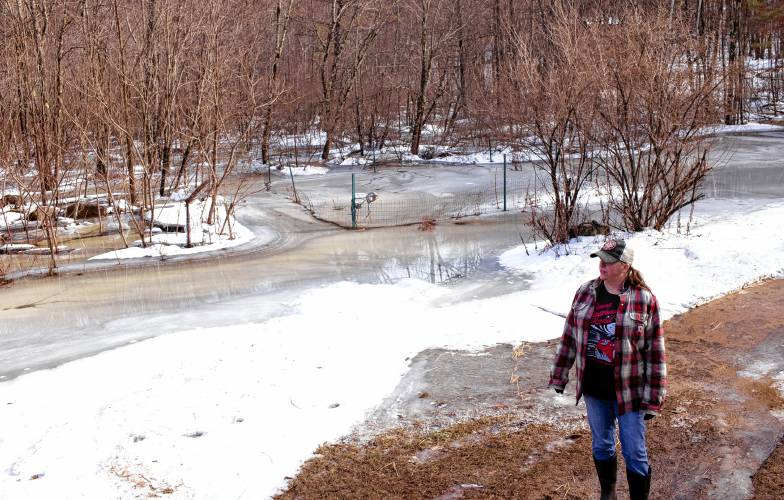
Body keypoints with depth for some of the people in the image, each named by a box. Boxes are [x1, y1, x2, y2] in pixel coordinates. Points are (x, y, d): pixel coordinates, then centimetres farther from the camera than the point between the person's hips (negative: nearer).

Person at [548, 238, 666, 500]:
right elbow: (569, 336, 6)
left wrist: (654, 398, -11)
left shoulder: (645, 300, -13)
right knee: (601, 445, 19)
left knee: (634, 453, 5)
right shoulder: (585, 292, -1)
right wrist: (558, 376, 7)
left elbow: (655, 351, -10)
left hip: (629, 390, -4)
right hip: (594, 388, 4)